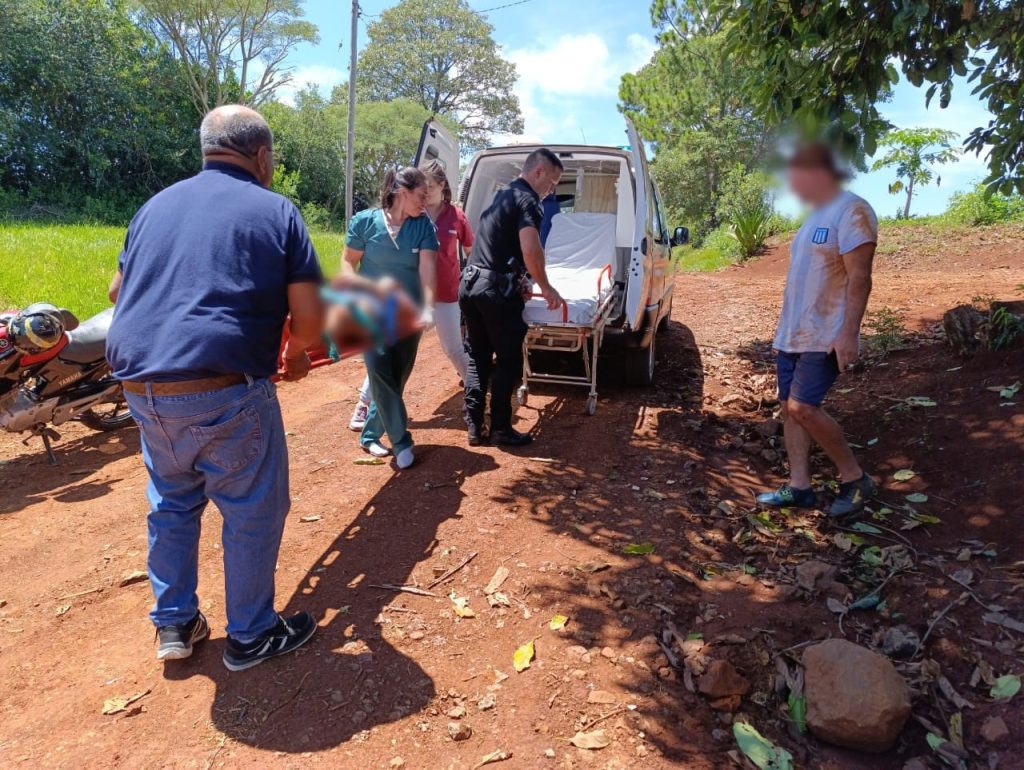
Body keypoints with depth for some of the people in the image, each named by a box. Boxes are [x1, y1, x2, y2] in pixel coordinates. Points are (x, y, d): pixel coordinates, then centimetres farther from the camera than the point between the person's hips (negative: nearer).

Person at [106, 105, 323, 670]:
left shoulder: (156, 205, 16)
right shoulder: (276, 210, 0)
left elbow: (118, 292, 24)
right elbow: (311, 320, -5)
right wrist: (297, 352, 15)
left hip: (139, 385, 6)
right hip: (223, 391, -6)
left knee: (172, 503, 25)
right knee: (253, 514, 12)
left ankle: (174, 624, 37)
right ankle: (251, 636, 27)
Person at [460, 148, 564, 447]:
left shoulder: (502, 195, 22)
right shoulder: (526, 199, -7)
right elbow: (530, 250, -21)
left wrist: (522, 282, 36)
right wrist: (545, 287, -7)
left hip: (470, 283, 9)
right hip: (497, 289, -9)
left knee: (478, 357, 13)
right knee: (508, 360, 2)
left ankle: (474, 426, 15)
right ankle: (501, 428, 9)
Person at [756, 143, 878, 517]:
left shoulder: (851, 211, -13)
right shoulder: (815, 215, 15)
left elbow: (859, 279, -18)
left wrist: (848, 334, -24)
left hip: (826, 337, -9)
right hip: (793, 334, 9)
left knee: (803, 406, -15)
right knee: (789, 407, 7)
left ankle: (855, 479, 3)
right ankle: (799, 487, 14)